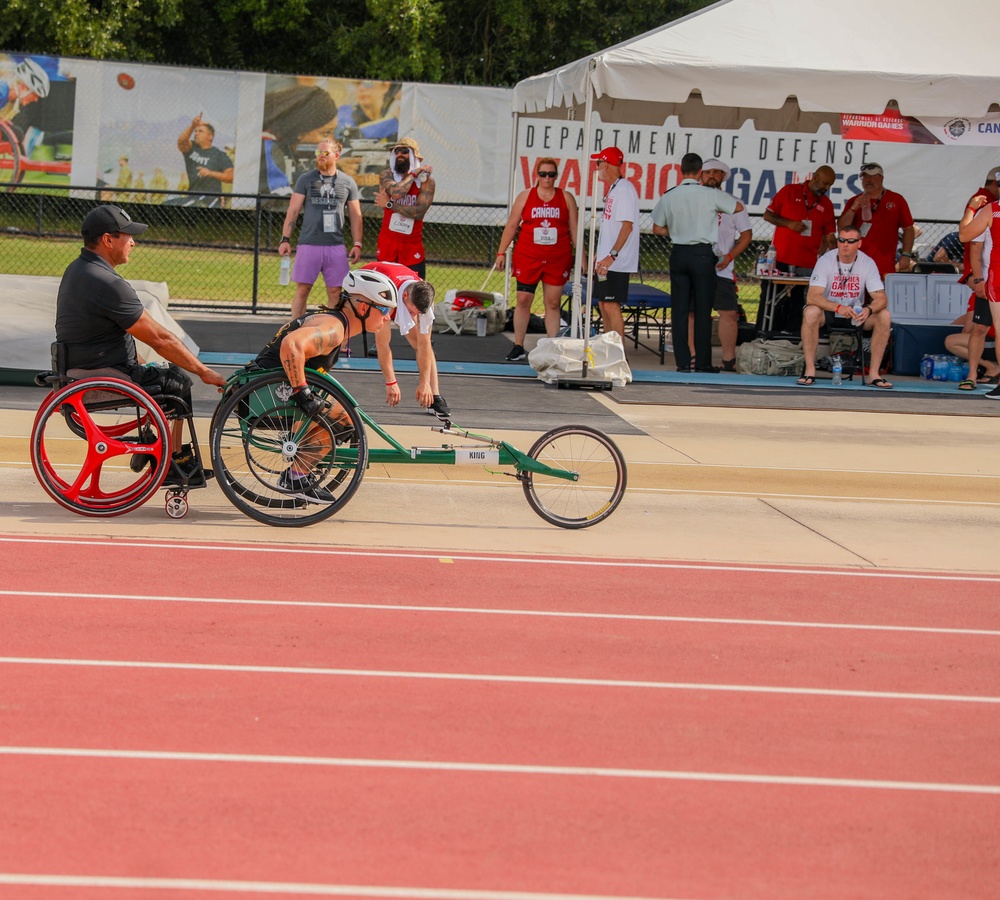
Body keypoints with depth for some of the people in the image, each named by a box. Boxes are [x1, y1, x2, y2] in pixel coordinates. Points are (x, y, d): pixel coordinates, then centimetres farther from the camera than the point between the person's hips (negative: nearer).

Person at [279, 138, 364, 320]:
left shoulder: (347, 182, 9)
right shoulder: (306, 180, 5)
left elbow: (355, 216, 11)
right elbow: (293, 210, 3)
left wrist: (357, 244, 3)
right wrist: (285, 239, -4)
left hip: (336, 246, 1)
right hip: (308, 244, -1)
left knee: (335, 292, 2)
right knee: (302, 290, 0)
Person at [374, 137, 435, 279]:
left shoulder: (426, 181, -4)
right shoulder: (386, 175, 0)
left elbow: (419, 212, -17)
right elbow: (396, 192, -23)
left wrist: (389, 205, -16)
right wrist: (414, 174, -10)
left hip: (413, 245, -1)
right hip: (388, 243, 1)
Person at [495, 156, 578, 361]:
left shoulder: (566, 198, 6)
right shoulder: (525, 196, 5)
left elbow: (574, 230, 9)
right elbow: (511, 225, 7)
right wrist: (501, 253, 3)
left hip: (558, 259, 0)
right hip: (527, 258, 0)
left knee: (553, 303, 2)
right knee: (523, 300, 0)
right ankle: (518, 347, 9)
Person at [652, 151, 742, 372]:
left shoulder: (669, 196, 0)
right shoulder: (710, 195, -8)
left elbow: (657, 228, 9)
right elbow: (739, 207, 6)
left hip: (678, 253, 3)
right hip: (703, 254, -3)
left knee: (679, 309, 6)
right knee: (702, 310, 1)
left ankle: (682, 361, 3)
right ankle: (702, 362, 2)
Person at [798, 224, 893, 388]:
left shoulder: (867, 263, -9)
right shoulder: (825, 261, -16)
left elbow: (881, 298, -14)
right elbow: (812, 296, -26)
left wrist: (869, 310, -39)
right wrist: (838, 307, -44)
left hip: (856, 312, 2)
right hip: (828, 310, -2)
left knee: (884, 316, -24)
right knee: (810, 312, -35)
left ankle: (874, 374, -18)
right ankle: (810, 371, -28)